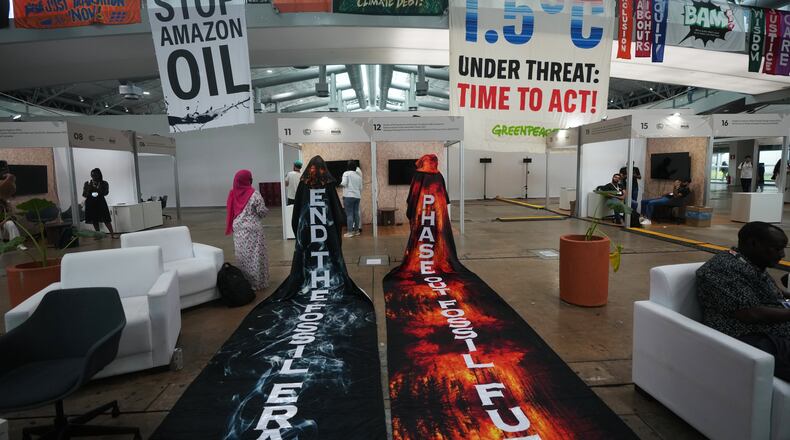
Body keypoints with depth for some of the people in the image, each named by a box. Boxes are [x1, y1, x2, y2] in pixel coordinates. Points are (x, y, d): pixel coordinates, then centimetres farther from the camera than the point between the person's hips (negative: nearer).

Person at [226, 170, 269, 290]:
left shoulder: (233, 194, 1)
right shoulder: (254, 194, -14)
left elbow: (230, 212, 10)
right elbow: (262, 211, -12)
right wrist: (259, 213, 9)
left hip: (238, 229, 5)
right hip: (252, 229, -5)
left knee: (242, 256, 13)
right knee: (254, 255, 3)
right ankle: (257, 282, 9)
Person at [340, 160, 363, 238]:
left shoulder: (346, 173, -5)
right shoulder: (358, 175, 12)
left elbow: (344, 183, -15)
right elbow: (361, 187, 15)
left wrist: (340, 183, 6)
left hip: (349, 196, -6)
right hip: (357, 196, 6)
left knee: (349, 214, -5)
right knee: (356, 213, 9)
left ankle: (350, 232, -6)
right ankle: (356, 230, 14)